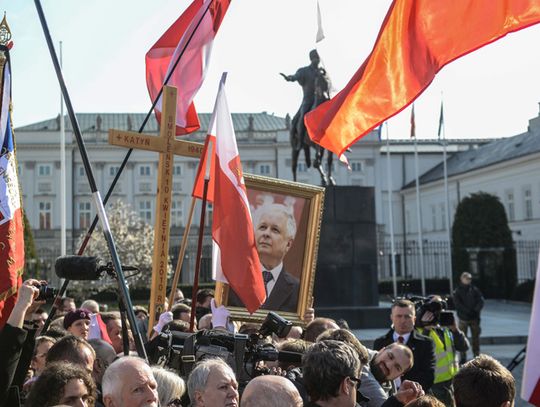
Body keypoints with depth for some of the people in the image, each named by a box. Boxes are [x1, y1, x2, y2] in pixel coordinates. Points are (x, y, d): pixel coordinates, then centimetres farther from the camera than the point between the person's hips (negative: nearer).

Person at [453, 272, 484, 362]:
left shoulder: (474, 289, 9)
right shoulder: (457, 291, 3)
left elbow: (481, 300, 3)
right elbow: (457, 304, -7)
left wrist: (476, 309, -14)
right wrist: (467, 311, -17)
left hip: (474, 317, 2)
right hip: (463, 318, -2)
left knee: (475, 337, 5)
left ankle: (477, 356, 13)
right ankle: (463, 357, 4)